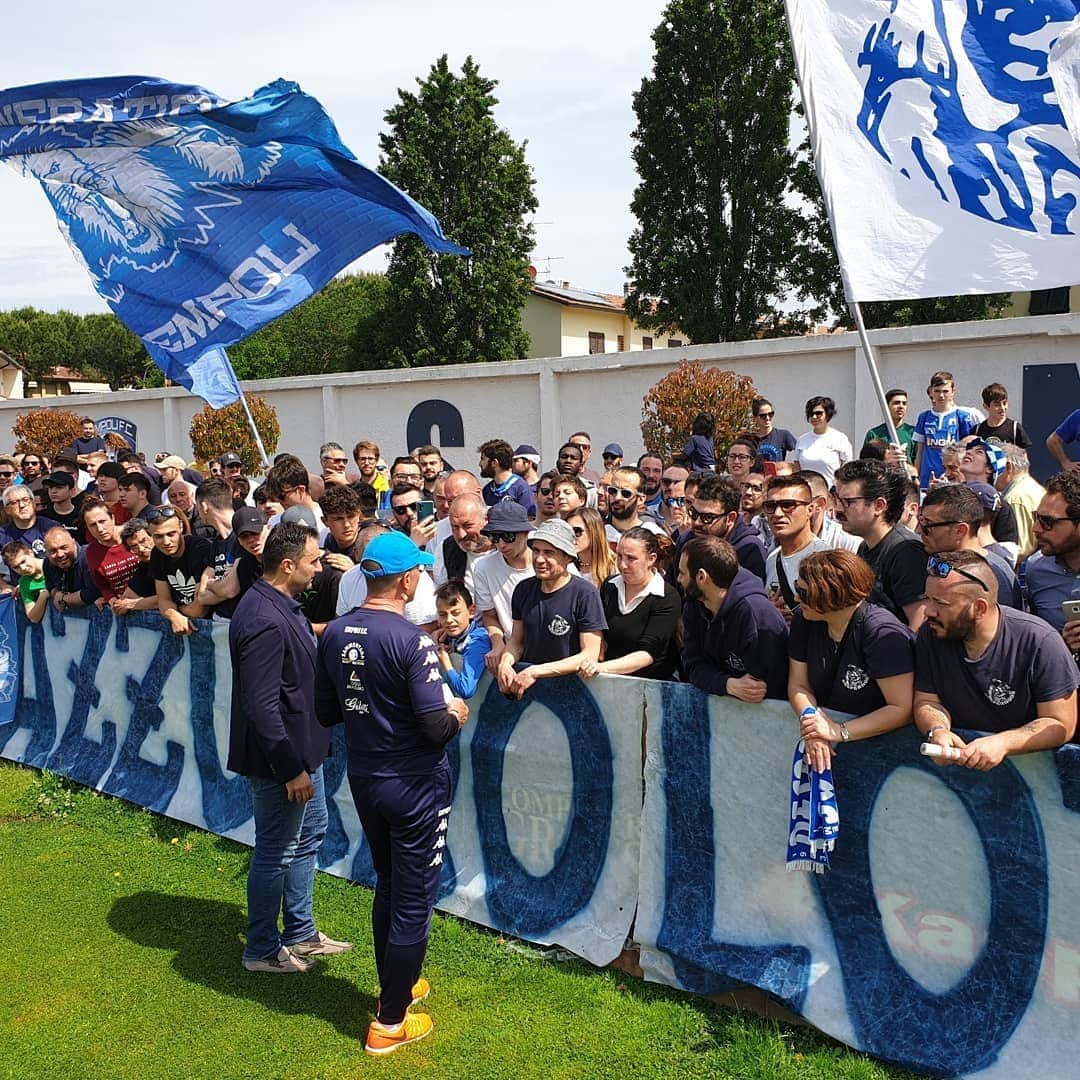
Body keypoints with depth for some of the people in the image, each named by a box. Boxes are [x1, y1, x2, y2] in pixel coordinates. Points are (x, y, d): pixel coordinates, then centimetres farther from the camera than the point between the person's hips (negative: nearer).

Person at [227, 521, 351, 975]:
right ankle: (262, 950, 25)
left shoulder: (282, 605, 5)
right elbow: (261, 706, -28)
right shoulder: (264, 621, -27)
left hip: (302, 748, 11)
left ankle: (301, 933, 37)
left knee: (309, 835, 21)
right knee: (275, 853, 6)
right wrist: (290, 770, -23)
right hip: (279, 759, -11)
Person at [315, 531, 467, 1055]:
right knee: (414, 900, 9)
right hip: (414, 785, -7)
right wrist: (456, 715, -3)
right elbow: (436, 727, -24)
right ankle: (391, 1022, 20)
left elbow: (326, 712, 6)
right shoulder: (413, 641, -23)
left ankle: (396, 985, 41)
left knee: (387, 887, 25)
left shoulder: (334, 634, -3)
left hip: (364, 780, 7)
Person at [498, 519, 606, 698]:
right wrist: (505, 662, -6)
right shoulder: (524, 589, 9)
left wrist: (535, 672, -17)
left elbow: (590, 655, -13)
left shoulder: (585, 593, -9)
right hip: (523, 682, 5)